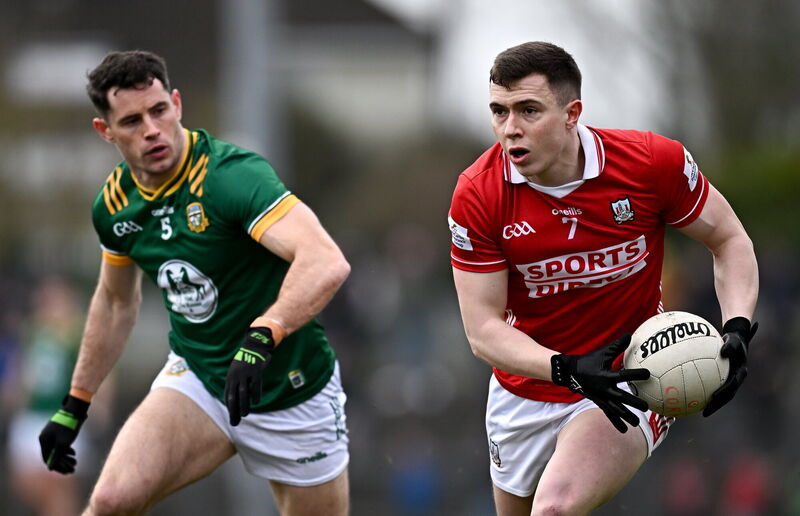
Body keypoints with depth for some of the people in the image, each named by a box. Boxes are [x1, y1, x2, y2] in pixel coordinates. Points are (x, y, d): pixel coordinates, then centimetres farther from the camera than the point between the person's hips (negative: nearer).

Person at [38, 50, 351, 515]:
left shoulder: (231, 175, -25)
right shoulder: (114, 203, -3)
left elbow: (327, 263, -39)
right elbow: (116, 301, 17)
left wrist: (261, 338, -52)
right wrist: (74, 407, 19)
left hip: (292, 394, -4)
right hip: (196, 378, 4)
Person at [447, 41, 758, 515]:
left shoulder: (656, 162, -19)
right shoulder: (477, 195, -16)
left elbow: (729, 239, -2)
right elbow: (483, 328, -15)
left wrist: (737, 330, -19)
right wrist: (569, 369, -32)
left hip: (628, 385, -3)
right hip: (525, 394, 3)